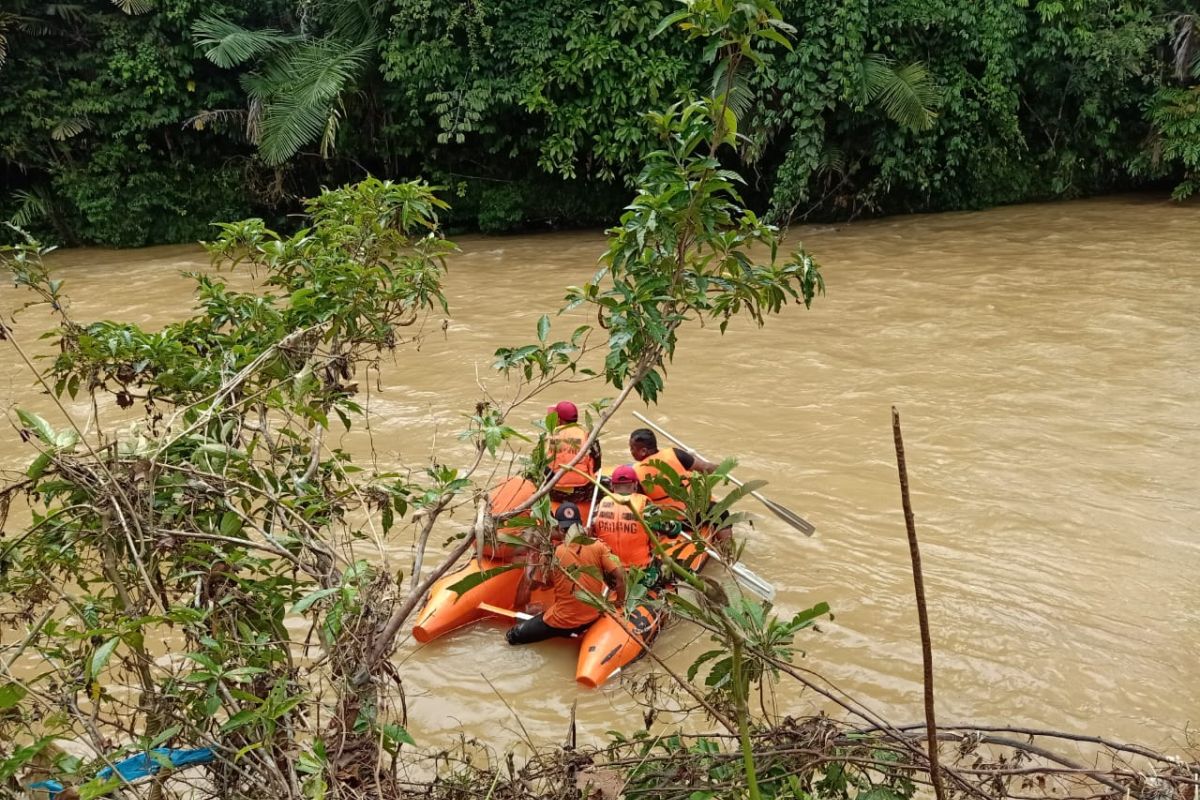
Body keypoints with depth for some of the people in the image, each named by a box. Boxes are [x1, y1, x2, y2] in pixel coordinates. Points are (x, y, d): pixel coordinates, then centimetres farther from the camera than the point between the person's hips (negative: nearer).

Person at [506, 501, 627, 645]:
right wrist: (620, 602, 2)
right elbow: (619, 575, -11)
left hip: (561, 622, -3)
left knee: (513, 635, 12)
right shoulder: (598, 546, -8)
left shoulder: (553, 553, -11)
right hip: (592, 618, 4)